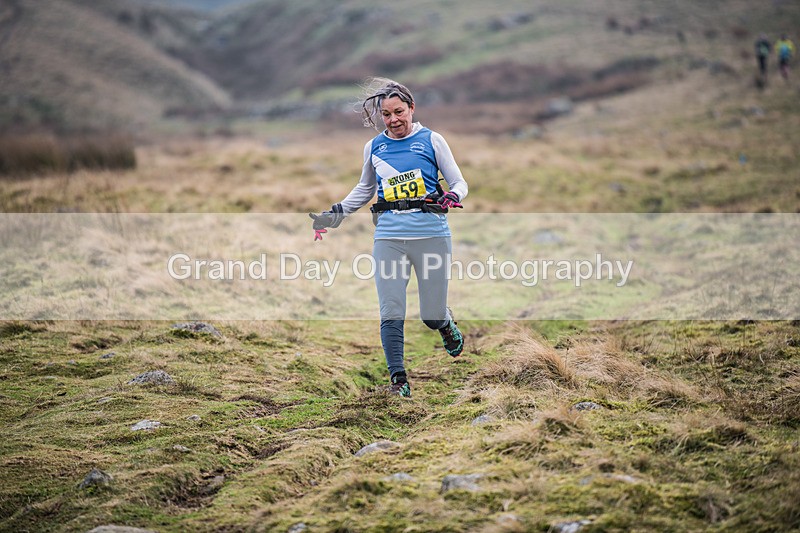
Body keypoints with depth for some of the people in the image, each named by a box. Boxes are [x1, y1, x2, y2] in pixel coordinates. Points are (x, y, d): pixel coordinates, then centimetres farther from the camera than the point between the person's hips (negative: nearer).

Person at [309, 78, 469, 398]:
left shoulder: (431, 140, 3)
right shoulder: (374, 147, 12)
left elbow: (459, 183, 6)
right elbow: (364, 189, 29)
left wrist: (453, 197, -16)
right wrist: (335, 214, 23)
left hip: (431, 234, -2)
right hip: (389, 236, 2)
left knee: (432, 316, 3)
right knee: (390, 313, -8)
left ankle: (447, 324, 39)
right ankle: (398, 380, 0)